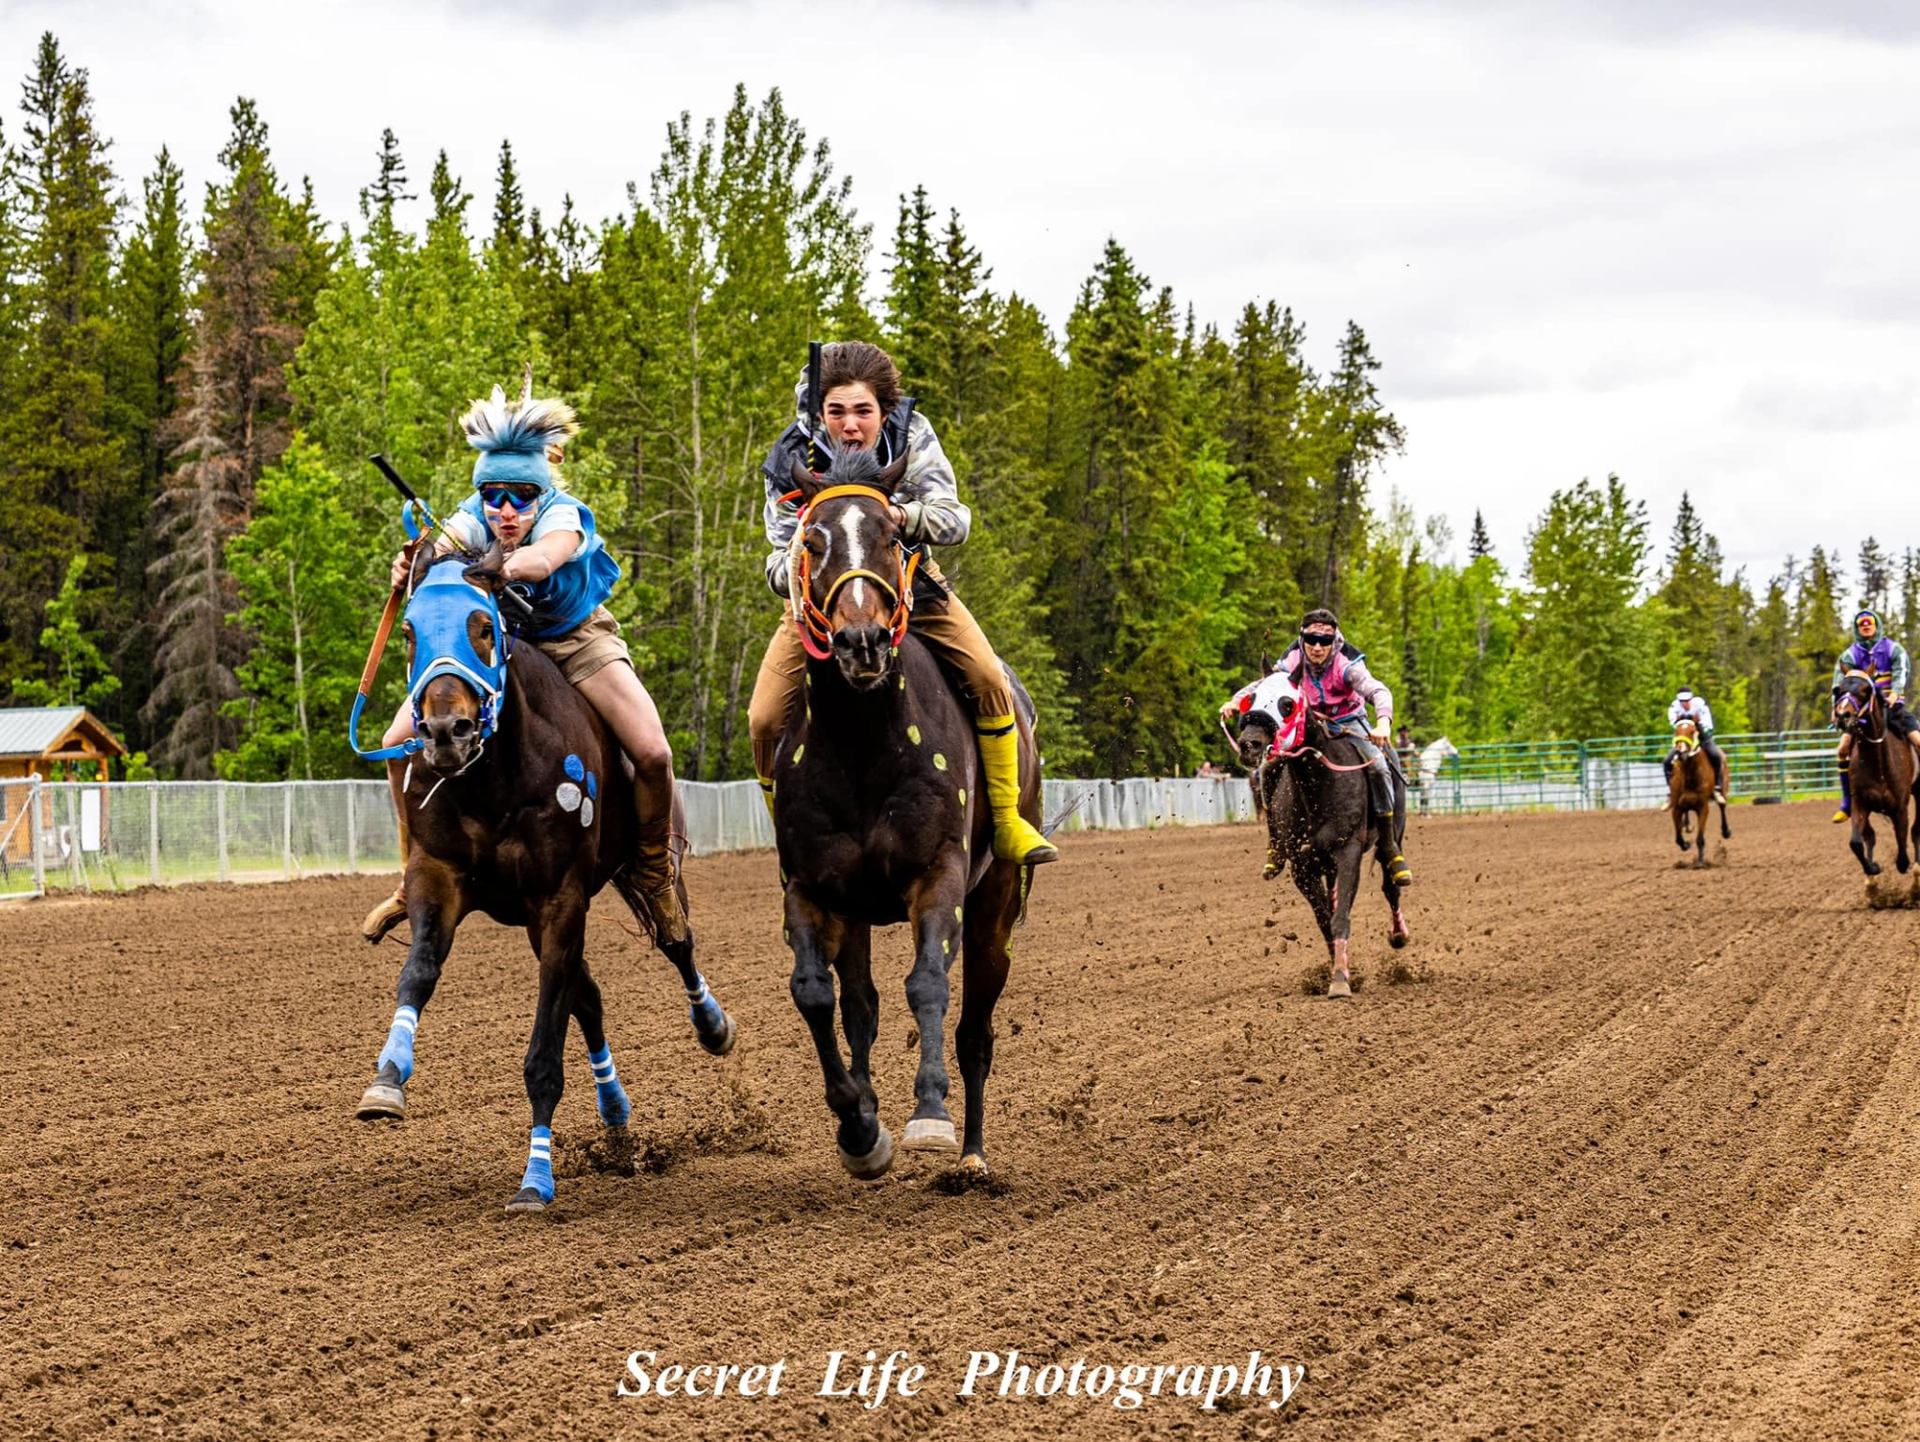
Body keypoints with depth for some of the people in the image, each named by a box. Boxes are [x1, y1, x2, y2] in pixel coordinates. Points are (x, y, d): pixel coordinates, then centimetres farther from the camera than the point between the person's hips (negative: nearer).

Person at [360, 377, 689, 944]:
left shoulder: (563, 515, -33)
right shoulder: (475, 520, -25)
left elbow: (548, 555, -56)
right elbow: (442, 546, -47)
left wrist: (509, 565, -78)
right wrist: (414, 567, -71)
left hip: (574, 636, -2)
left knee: (652, 753, -20)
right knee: (401, 741, -11)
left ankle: (655, 874, 8)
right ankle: (416, 875, 11)